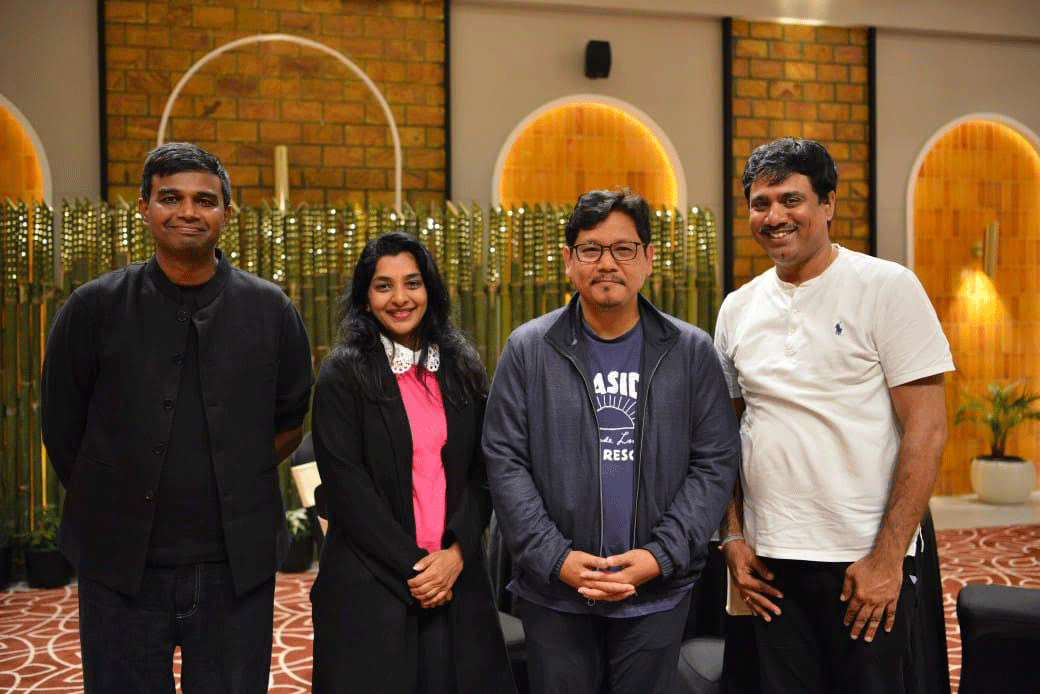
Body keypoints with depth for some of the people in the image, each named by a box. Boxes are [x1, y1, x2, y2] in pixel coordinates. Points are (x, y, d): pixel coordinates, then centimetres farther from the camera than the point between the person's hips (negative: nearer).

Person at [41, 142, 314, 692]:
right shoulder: (94, 308, -2)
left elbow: (290, 418, 11)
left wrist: (236, 488, 5)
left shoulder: (271, 311, 0)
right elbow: (63, 431, 5)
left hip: (239, 566, 1)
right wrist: (117, 504, 6)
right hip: (121, 566, 0)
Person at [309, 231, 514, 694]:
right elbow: (347, 487, -9)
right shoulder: (343, 375, -4)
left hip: (456, 577, 3)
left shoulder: (462, 370, 8)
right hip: (369, 584, -3)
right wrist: (412, 566, -12)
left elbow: (481, 473, 5)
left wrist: (456, 553, -8)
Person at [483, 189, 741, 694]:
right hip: (554, 596, 0)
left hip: (656, 596, 1)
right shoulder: (528, 349, 1)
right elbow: (505, 463, -1)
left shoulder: (691, 351, 3)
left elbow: (715, 462, 1)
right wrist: (555, 558, -10)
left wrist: (660, 555, -9)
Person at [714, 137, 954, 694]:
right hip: (769, 560, 4)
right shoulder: (738, 308, 8)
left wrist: (888, 556, -13)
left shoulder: (888, 287, -6)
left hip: (865, 562, -4)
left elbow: (926, 431, -10)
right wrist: (732, 537, 5)